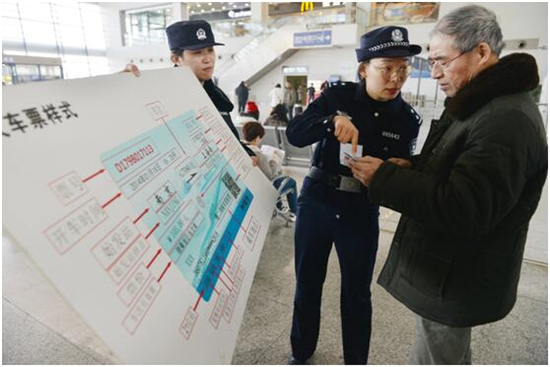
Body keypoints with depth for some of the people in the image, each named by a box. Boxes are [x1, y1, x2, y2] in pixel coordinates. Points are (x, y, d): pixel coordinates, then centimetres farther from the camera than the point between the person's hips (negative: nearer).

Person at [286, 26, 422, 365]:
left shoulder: (407, 119, -2)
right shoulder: (338, 95, -5)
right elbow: (294, 135, -14)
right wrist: (333, 120, -31)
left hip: (362, 213, 0)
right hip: (316, 203, 0)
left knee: (357, 293, 13)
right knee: (308, 282, 15)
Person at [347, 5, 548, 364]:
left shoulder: (508, 120, -25)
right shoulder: (478, 105, 9)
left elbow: (462, 211, -31)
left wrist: (383, 176, -25)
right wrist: (411, 166, -2)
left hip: (455, 281, -10)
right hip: (451, 270, 10)